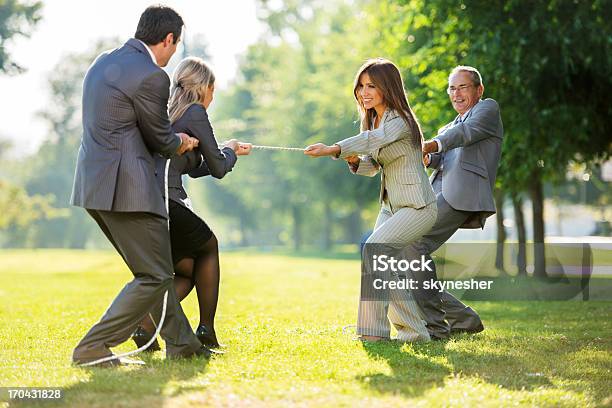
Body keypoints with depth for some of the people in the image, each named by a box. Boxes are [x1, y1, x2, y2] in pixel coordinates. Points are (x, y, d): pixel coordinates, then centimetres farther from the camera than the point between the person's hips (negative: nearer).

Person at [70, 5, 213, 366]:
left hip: (95, 185, 10)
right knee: (154, 276, -1)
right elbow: (160, 139, -3)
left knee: (156, 268, 19)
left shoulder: (104, 61, 14)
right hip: (126, 187, -10)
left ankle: (180, 342, 26)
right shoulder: (151, 76, -14)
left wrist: (174, 139, 24)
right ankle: (93, 349, -3)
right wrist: (181, 142, 20)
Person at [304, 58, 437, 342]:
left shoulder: (400, 121, -17)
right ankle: (414, 332, 19)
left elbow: (373, 139, -37)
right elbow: (372, 165, 12)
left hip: (418, 207, -10)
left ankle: (374, 332, -22)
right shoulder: (375, 120, 11)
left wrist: (332, 149, -50)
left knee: (374, 247, -25)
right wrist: (354, 161, -11)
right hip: (391, 206, 10)